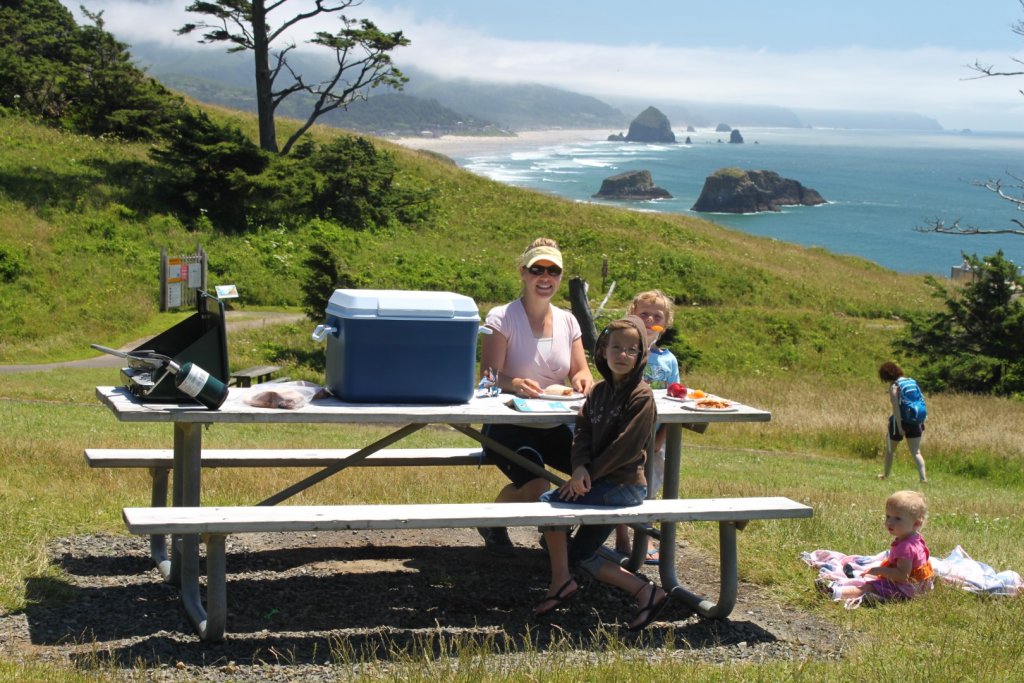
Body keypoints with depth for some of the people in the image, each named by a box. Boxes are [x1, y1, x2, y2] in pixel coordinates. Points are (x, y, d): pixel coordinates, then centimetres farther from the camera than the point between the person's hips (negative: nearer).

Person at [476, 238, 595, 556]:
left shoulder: (567, 322, 8)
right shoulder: (501, 317, -7)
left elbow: (581, 372, 9)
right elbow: (488, 375, -14)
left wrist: (583, 380, -16)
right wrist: (514, 383, -37)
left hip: (555, 426, 5)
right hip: (508, 424, -5)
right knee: (534, 488, -29)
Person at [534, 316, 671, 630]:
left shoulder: (641, 397, -12)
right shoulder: (599, 392, 11)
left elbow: (626, 447, -19)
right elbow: (583, 432, 3)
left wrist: (589, 474, -19)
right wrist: (580, 468, -16)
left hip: (625, 485, -8)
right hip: (602, 483, 9)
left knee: (550, 502, -18)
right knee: (580, 555, 8)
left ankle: (561, 581, -6)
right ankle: (645, 592, 10)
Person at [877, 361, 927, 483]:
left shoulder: (894, 387, -12)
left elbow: (896, 407, -19)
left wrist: (899, 426, -20)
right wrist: (921, 422, 14)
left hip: (900, 420, -5)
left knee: (889, 449, 16)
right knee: (916, 452, 3)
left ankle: (886, 475, 29)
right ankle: (923, 478, -12)